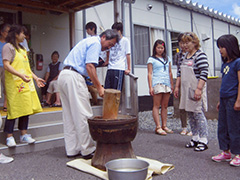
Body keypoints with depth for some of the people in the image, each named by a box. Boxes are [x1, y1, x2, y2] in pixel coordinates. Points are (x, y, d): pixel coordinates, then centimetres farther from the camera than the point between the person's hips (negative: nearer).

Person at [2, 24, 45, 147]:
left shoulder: (22, 49, 22)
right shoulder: (8, 47, -3)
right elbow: (6, 65, -14)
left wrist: (35, 78, 19)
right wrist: (21, 75, -26)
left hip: (26, 83, 8)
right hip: (14, 83, -8)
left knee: (26, 109, 7)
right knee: (14, 110, -5)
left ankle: (24, 134, 16)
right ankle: (9, 137, 4)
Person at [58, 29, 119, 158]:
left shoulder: (89, 41, 26)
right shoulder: (96, 43, -5)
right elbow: (90, 66, -16)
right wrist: (99, 87, -13)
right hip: (74, 77, -10)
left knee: (69, 116, 10)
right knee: (83, 115, -5)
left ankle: (72, 150, 16)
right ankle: (88, 150, 1)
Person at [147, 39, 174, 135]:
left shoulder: (167, 59, 19)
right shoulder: (151, 59, 4)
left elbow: (170, 73, 21)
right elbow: (150, 74, -2)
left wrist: (172, 84, 15)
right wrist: (150, 87, -10)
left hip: (167, 84, 5)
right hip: (157, 84, -5)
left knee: (165, 106, 6)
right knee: (156, 106, -5)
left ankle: (164, 126, 11)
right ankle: (158, 127, -5)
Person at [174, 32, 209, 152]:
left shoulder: (200, 55, -9)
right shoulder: (184, 56, 16)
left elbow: (204, 74, -16)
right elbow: (180, 73, 21)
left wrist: (199, 89, -23)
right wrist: (177, 86, 16)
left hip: (196, 89, -8)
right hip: (186, 89, 8)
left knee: (198, 114, -7)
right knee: (190, 114, 11)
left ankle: (203, 141, 2)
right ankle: (195, 138, 22)